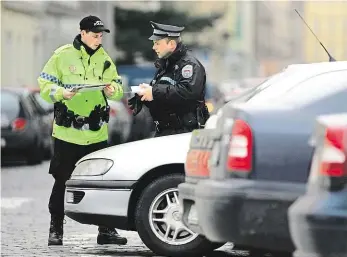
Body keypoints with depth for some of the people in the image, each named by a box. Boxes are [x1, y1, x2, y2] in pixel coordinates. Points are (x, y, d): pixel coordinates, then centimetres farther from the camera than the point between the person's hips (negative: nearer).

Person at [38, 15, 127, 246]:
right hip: (67, 131, -3)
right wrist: (61, 93, -20)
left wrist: (112, 90, -12)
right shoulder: (63, 55, -4)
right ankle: (56, 230, 13)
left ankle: (106, 230, 11)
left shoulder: (104, 58, 7)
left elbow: (117, 86, 10)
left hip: (97, 133, 3)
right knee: (62, 182, 3)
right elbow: (45, 84, -2)